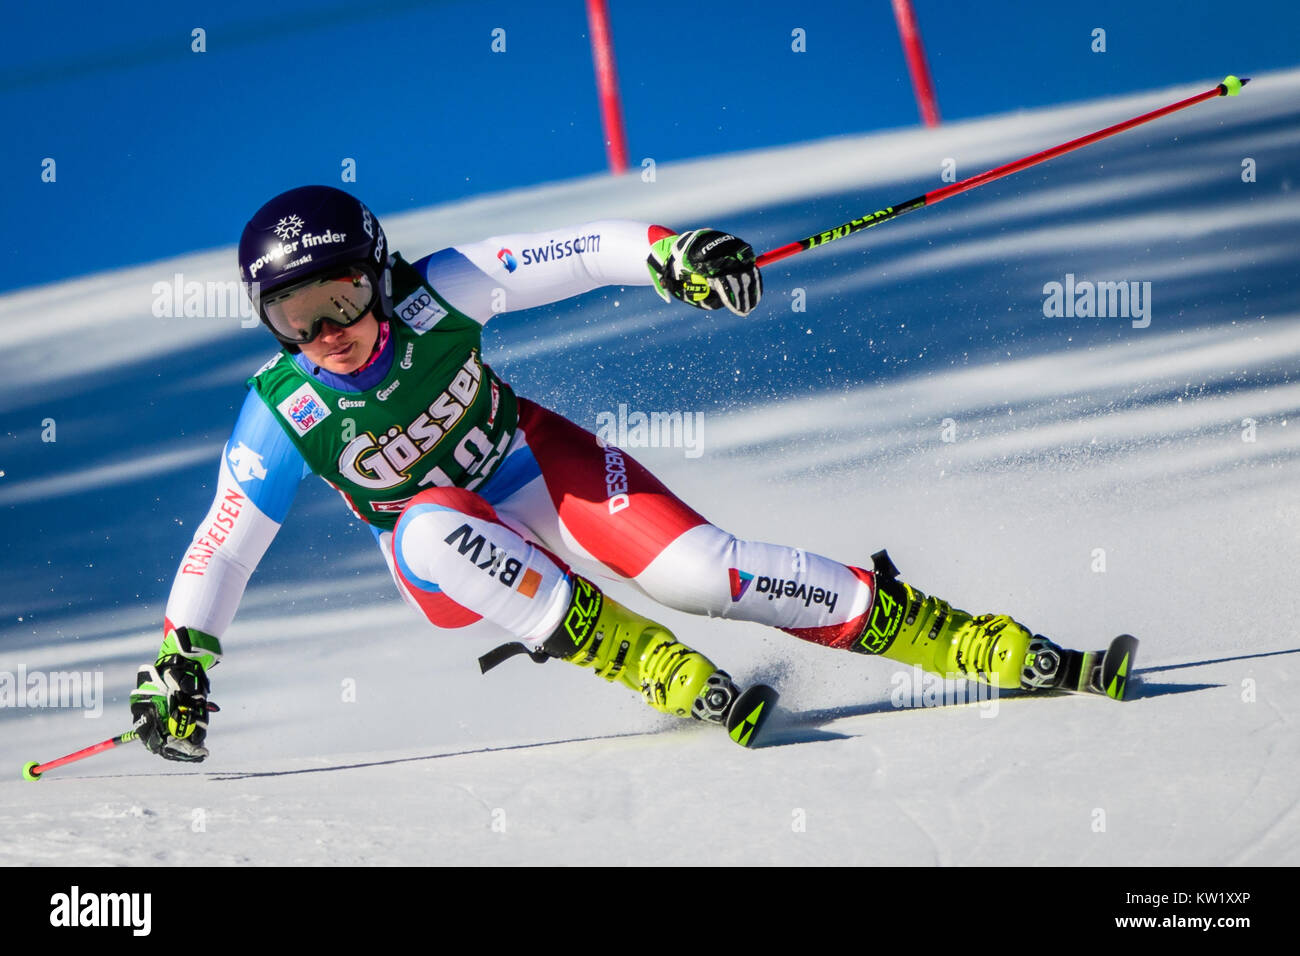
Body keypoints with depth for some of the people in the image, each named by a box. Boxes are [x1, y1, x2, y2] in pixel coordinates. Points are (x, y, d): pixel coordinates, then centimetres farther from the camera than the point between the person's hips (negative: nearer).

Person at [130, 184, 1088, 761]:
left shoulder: (434, 294, -22)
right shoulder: (282, 414, -20)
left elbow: (575, 254, -22)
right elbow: (221, 546, -12)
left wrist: (666, 252, -38)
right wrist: (178, 666, -18)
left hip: (541, 466, 0)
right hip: (450, 551, 0)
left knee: (701, 568, -19)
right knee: (434, 530, -36)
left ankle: (999, 647, -15)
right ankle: (665, 670, -28)